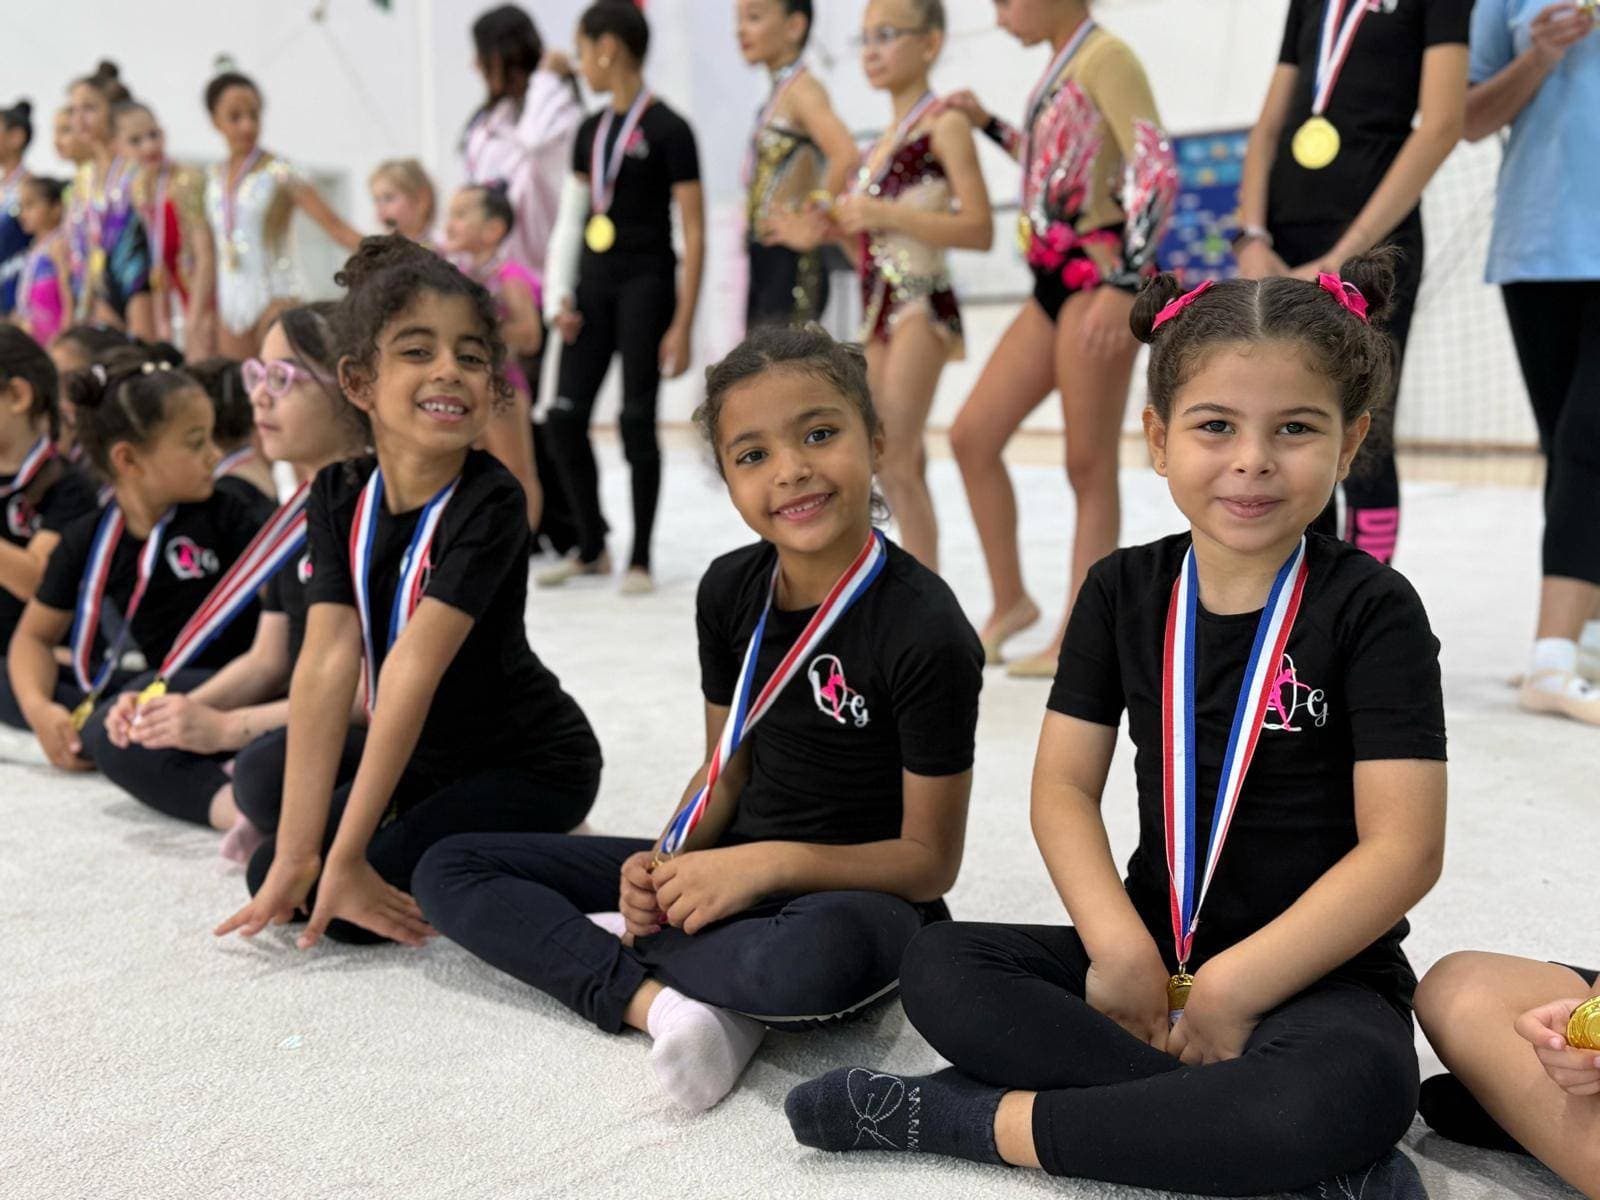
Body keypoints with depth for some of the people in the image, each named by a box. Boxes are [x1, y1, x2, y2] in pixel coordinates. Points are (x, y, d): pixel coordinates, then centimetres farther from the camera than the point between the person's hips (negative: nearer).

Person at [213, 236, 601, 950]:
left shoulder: (489, 503, -25)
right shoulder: (339, 495, -8)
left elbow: (413, 669, -30)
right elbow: (327, 662, -18)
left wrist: (345, 856, -30)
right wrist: (295, 852, -22)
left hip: (531, 766, -6)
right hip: (422, 758, 7)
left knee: (349, 907, -17)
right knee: (273, 876, 1)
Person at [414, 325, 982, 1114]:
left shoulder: (924, 629, -20)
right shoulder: (730, 590, -1)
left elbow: (930, 860, -15)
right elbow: (726, 768, 8)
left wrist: (772, 863, -25)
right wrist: (669, 865, -11)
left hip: (857, 891, -6)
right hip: (729, 869, 7)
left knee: (814, 957, -45)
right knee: (449, 871, -1)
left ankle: (629, 938, -13)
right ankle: (660, 1002, -21)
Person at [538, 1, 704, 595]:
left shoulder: (667, 129, -6)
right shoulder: (591, 130, 13)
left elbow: (694, 232, -9)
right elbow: (570, 219, 16)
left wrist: (683, 323, -14)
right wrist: (559, 296, 3)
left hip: (645, 285, -6)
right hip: (594, 285, 6)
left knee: (637, 420, -4)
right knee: (564, 417, 2)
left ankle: (641, 557, 9)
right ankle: (591, 547, 18)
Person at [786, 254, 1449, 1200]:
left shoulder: (1369, 608, -10)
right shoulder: (1125, 591, 1)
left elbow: (1404, 846, -16)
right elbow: (1064, 784, -2)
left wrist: (1237, 986, -20)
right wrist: (1120, 946, -17)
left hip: (1318, 970, -4)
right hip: (1154, 948, 4)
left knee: (1356, 1088, -37)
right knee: (939, 970, -17)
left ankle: (980, 1118, -23)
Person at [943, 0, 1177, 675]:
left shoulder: (1105, 57, -8)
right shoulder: (1059, 67, 17)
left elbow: (1156, 172, -18)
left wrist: (1125, 283, -25)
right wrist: (988, 125, 23)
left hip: (1098, 278, -9)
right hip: (1054, 284, 9)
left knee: (1089, 466, -4)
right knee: (971, 436, 6)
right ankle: (1010, 601, 17)